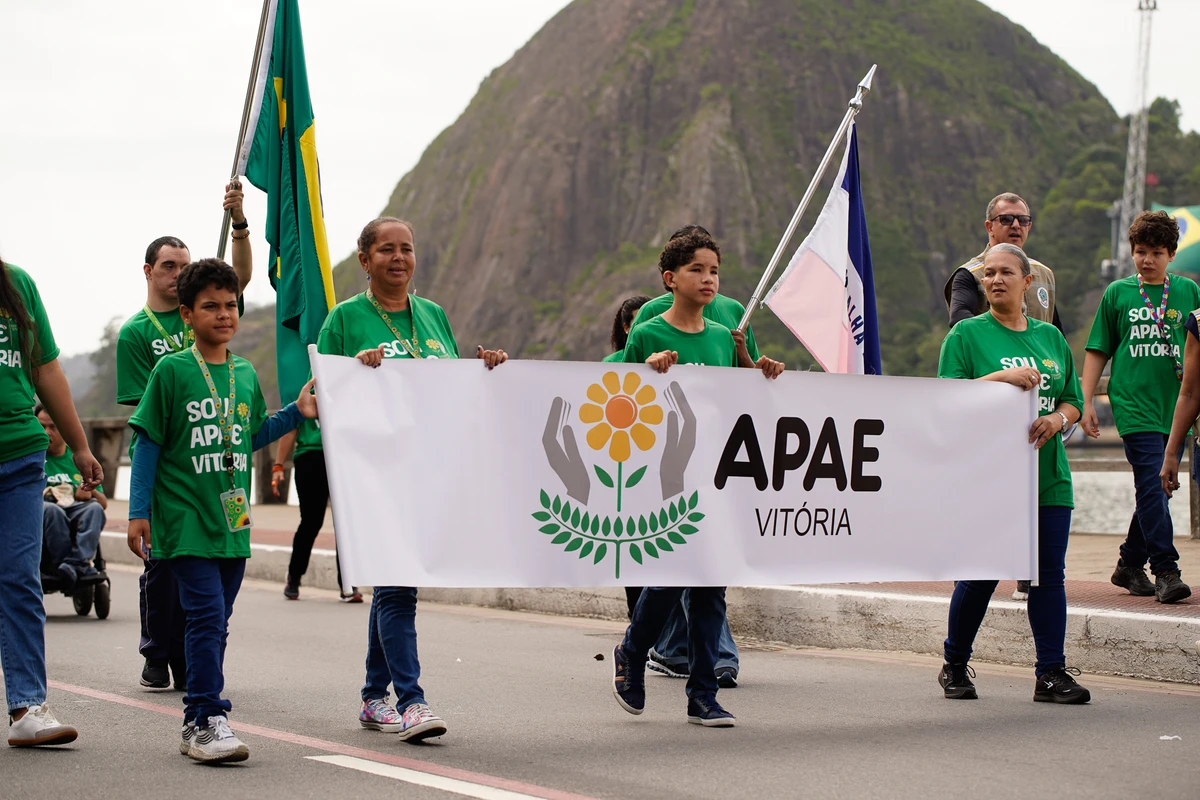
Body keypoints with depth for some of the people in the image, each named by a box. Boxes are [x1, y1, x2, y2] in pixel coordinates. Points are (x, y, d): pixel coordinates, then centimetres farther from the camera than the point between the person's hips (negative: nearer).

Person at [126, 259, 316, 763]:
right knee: (205, 614, -14)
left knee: (215, 622, 9)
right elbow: (148, 443, -3)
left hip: (232, 520, 6)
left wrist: (296, 414, 10)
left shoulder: (246, 375, 11)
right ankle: (207, 720, -12)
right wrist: (139, 512, -5)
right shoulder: (171, 371, -5)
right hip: (185, 518, -6)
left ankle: (198, 723, 15)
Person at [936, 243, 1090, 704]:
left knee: (1049, 575, 0)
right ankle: (955, 666, 18)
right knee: (980, 575, -1)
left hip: (1048, 475, 4)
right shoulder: (967, 335, 2)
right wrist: (1001, 377, -19)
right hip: (988, 473, -4)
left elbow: (1074, 400, 17)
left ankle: (1051, 674, 3)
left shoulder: (1050, 337, 15)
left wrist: (1056, 419, -5)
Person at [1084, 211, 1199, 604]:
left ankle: (1130, 564, 22)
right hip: (1133, 404, -3)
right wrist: (1086, 402, 5)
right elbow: (1097, 351, 10)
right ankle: (1166, 571, -14)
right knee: (1152, 485, -13)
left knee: (1157, 489, 7)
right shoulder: (1118, 293, 6)